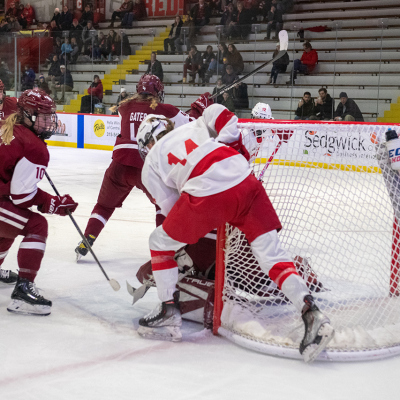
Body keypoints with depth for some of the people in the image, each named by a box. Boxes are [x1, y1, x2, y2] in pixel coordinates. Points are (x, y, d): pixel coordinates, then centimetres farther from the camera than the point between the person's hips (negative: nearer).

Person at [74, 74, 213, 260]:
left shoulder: (126, 107, 11)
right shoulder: (165, 110, 2)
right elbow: (190, 125, 4)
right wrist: (199, 107, 20)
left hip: (119, 165, 3)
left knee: (105, 204, 21)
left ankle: (84, 244, 17)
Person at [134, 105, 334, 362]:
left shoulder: (150, 164, 24)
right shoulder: (193, 127, 32)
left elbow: (172, 208, 19)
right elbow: (218, 112, 13)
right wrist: (236, 148, 21)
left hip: (207, 196, -3)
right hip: (245, 183, 4)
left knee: (161, 243, 20)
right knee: (272, 254, 8)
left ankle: (169, 315, 22)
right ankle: (312, 315, -7)